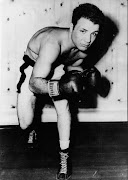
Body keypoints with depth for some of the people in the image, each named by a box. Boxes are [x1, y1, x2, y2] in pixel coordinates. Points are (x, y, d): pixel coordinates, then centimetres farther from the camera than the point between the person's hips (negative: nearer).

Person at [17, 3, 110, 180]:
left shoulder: (84, 48, -19)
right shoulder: (53, 43, -41)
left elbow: (73, 66, 5)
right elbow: (34, 84, -42)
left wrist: (83, 75, -17)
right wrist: (60, 87, -59)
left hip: (57, 69, 5)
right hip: (33, 70, -4)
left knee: (63, 108, -14)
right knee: (25, 124, -6)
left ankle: (65, 155, 3)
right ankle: (32, 129, 33)